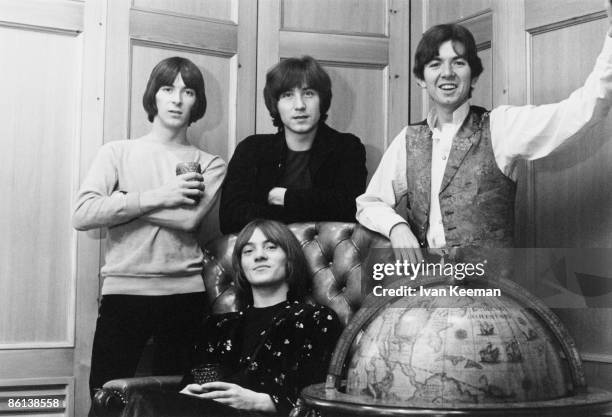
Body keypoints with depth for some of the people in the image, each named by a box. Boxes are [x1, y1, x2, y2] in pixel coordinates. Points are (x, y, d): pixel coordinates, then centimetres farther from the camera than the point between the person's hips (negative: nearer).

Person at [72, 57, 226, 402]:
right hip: (123, 291, 0)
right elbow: (82, 215, -7)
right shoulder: (117, 153, 8)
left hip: (185, 294, 1)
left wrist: (118, 201, -6)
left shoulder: (210, 165, 8)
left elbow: (189, 218, -11)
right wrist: (155, 197, -9)